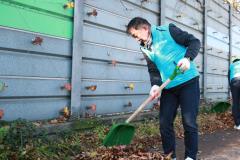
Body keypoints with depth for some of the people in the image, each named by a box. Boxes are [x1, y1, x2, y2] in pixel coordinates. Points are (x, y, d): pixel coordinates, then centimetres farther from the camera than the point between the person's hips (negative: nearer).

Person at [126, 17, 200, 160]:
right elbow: (153, 70, 5)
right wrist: (155, 85, -14)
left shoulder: (168, 30, -7)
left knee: (189, 123, -3)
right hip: (168, 88, 6)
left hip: (189, 81, -5)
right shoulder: (146, 49, 9)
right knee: (164, 123, 5)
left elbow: (194, 41, -7)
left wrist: (187, 58, -24)